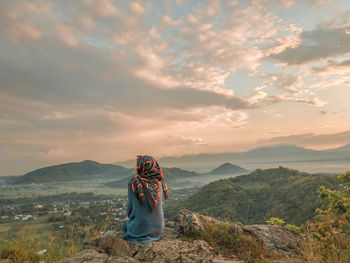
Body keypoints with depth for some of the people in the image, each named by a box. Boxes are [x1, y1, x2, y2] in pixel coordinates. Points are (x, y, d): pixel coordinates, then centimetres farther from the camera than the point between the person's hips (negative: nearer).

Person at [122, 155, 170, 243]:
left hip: (141, 227, -3)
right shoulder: (158, 182, -5)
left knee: (125, 225, 30)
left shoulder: (133, 183, -18)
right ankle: (153, 234, 15)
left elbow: (131, 206, -7)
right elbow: (156, 204, 7)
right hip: (158, 227, 4)